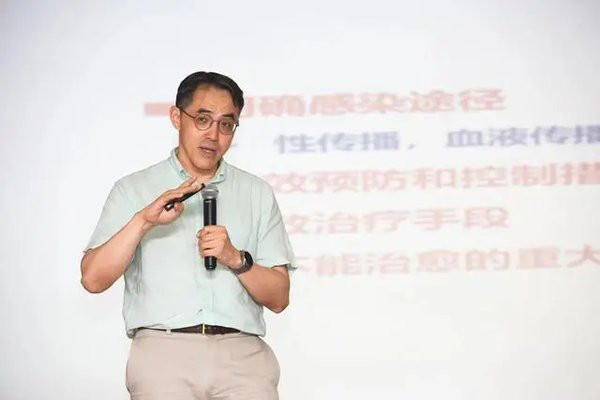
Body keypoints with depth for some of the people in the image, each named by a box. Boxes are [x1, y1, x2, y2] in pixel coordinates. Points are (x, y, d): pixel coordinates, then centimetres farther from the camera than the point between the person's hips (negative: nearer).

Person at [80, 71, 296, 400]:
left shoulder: (257, 193, 16)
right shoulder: (132, 190, 13)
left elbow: (279, 298, 12)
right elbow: (93, 279, 1)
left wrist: (236, 259, -6)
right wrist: (142, 221, -11)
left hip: (240, 351, 1)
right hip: (163, 349, -1)